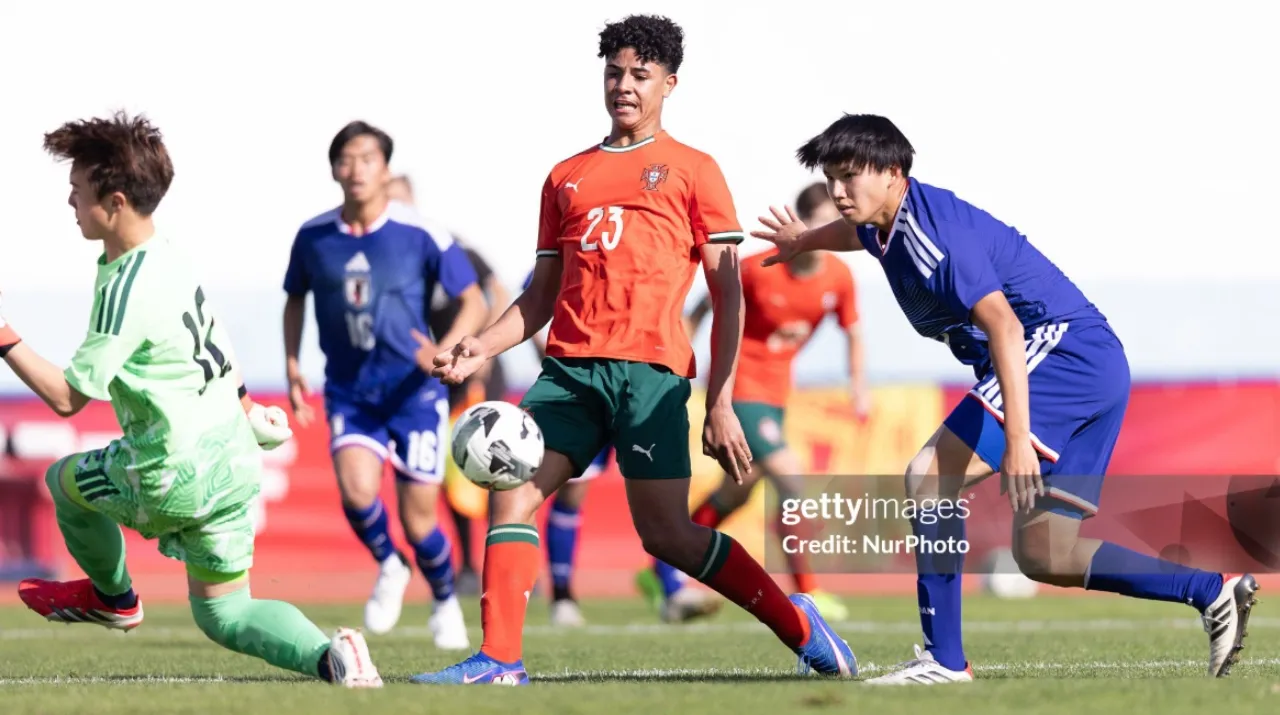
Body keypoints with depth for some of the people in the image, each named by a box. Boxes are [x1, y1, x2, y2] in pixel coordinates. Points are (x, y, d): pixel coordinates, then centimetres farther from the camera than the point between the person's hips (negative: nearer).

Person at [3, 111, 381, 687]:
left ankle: (113, 598, 40)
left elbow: (67, 397, -20)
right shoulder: (170, 257, 4)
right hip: (235, 460, 8)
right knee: (222, 613, 13)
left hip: (178, 477, -8)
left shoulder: (126, 291, -22)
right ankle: (327, 656, -12)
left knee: (64, 478, 20)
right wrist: (239, 399, 35)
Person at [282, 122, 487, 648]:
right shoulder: (313, 236, -1)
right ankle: (389, 566, 10)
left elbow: (474, 300, -5)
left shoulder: (420, 235, -11)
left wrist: (446, 351, -22)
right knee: (357, 491, -22)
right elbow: (295, 299, 18)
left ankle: (445, 601, 30)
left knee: (418, 516, -1)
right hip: (349, 390, 2)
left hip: (413, 389, -2)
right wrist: (292, 364, 6)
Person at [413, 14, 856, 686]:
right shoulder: (567, 177, 21)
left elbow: (728, 294, 4)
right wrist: (481, 347, 5)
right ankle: (499, 661, -12)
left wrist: (720, 404, -5)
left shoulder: (692, 170, 8)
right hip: (569, 366, 5)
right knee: (511, 491, -12)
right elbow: (541, 296, 24)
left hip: (650, 366, -5)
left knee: (667, 534, -8)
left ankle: (797, 624, 9)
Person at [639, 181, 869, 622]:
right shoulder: (759, 269, -19)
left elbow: (853, 332, 9)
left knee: (738, 492, 17)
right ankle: (806, 594, -10)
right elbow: (707, 304, -6)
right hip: (738, 383, -7)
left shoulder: (839, 278, -5)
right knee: (790, 479, -17)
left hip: (775, 389, 7)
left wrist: (859, 384, -5)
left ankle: (662, 573, 32)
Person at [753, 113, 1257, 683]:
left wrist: (1018, 438, -37)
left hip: (1060, 351, -10)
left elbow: (1004, 327, -29)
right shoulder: (888, 225, 11)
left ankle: (944, 658, -17)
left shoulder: (933, 233, -18)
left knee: (930, 477, -16)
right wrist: (805, 240, 59)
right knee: (1042, 554, 6)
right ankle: (1215, 592, 4)